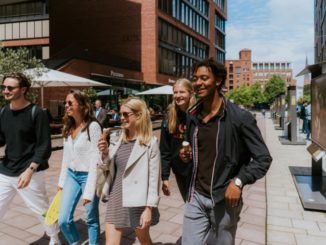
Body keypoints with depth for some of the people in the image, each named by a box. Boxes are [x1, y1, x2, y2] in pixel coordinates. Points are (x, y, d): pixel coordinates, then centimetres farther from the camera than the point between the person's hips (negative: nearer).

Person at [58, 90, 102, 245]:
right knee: (63, 220, 7)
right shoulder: (68, 127, 6)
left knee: (91, 220, 9)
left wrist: (89, 190, -19)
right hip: (71, 175, 6)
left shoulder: (93, 126, -16)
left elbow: (95, 160, -18)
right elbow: (66, 156, 13)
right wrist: (62, 180, 13)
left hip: (88, 176, -6)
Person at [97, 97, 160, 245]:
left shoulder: (150, 142, -13)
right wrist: (105, 154, -8)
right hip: (116, 198, 5)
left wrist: (149, 208, -13)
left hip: (138, 201, -4)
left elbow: (154, 178, -13)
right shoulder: (118, 140, 3)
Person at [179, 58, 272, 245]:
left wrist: (239, 181, -20)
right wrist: (188, 156, -3)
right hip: (196, 197, 4)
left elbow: (263, 158, -11)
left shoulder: (240, 117, -15)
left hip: (224, 199, -4)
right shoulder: (192, 116, 3)